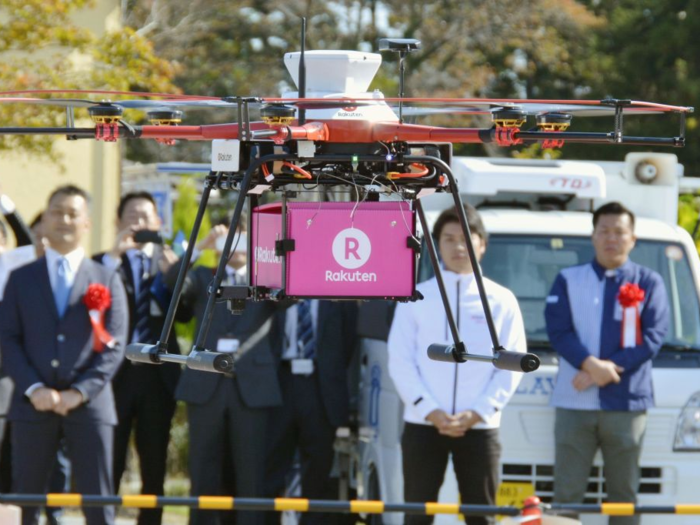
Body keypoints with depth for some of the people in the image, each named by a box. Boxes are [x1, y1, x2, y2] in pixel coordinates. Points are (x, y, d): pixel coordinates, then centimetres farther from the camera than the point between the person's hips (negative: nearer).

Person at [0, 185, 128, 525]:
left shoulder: (106, 280, 10)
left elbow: (114, 346, 2)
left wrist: (79, 393, -10)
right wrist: (34, 389, -10)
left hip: (88, 405, -1)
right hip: (33, 406, 1)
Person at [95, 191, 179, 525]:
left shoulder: (170, 263, 9)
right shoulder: (105, 263, 6)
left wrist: (172, 273, -18)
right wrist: (114, 256, -18)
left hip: (157, 374, 2)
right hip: (117, 371, -2)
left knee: (155, 466, 7)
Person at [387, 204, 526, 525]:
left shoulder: (501, 301, 7)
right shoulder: (416, 299, 7)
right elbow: (400, 362, 2)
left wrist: (478, 412, -10)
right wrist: (430, 411, -11)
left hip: (479, 427, 0)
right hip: (422, 426, 0)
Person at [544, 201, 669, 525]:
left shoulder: (648, 283, 8)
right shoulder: (569, 280, 10)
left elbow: (653, 337, -3)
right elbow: (558, 330, -3)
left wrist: (609, 369, -15)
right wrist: (592, 365, -20)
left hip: (627, 404, 0)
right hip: (575, 404, 0)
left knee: (624, 494, 3)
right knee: (567, 493, -2)